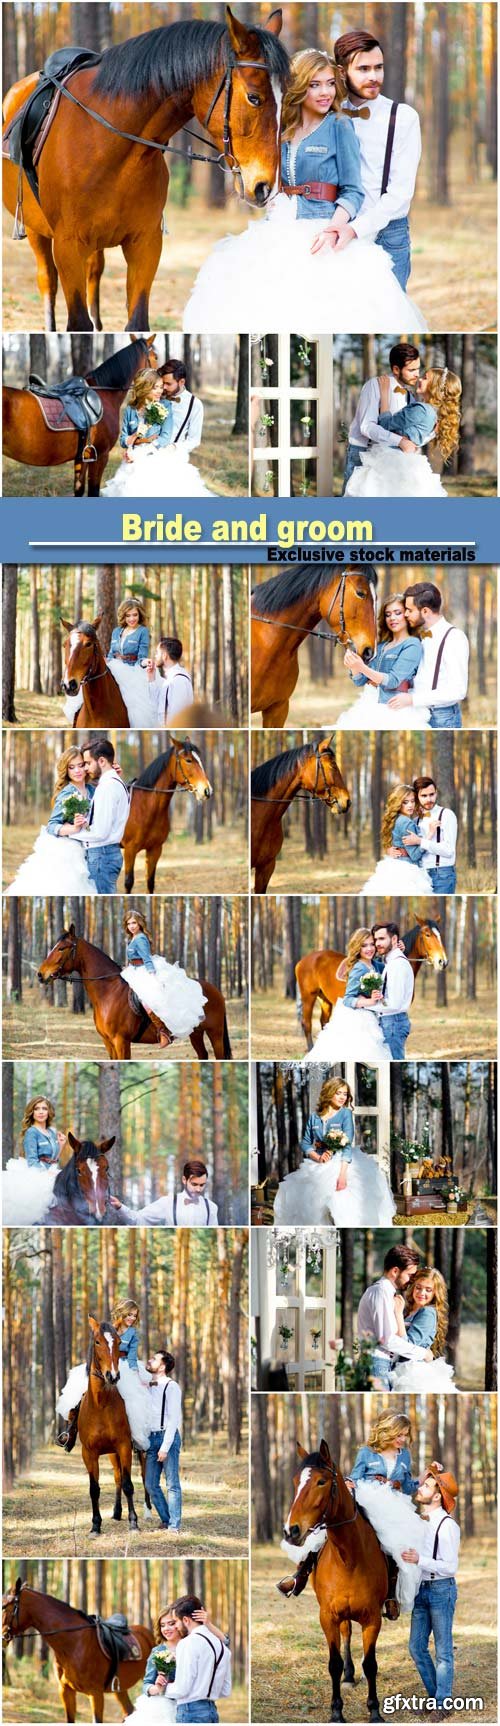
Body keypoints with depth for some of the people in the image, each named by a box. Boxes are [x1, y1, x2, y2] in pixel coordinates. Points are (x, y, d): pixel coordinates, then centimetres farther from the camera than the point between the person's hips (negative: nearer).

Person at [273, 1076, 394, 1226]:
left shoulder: (346, 1113, -3)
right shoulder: (314, 1116, 8)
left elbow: (347, 1145, -13)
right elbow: (305, 1143, 8)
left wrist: (342, 1174, -24)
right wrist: (318, 1157, -14)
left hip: (342, 1163, -4)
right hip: (318, 1164, 4)